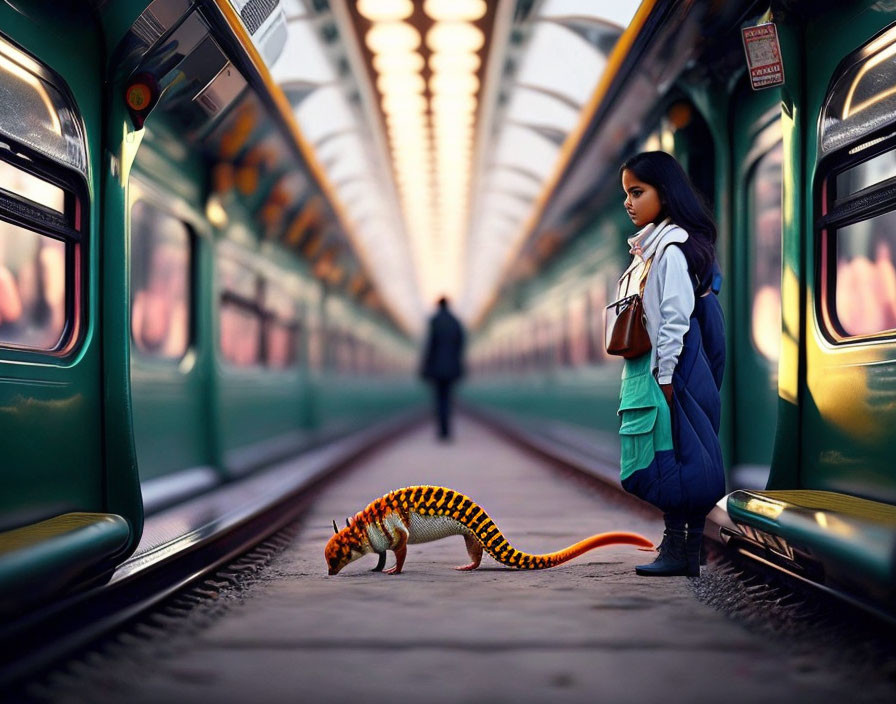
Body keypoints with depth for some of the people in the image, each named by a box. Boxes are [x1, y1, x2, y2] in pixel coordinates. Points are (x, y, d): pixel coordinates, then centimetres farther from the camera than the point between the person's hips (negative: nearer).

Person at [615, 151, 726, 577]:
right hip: (644, 370, 9)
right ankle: (677, 549, 14)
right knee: (660, 464, 10)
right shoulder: (647, 247, 17)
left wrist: (665, 376, -20)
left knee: (671, 461, -5)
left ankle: (680, 553, 0)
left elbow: (676, 317, -18)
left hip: (669, 371, -9)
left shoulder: (673, 247, -12)